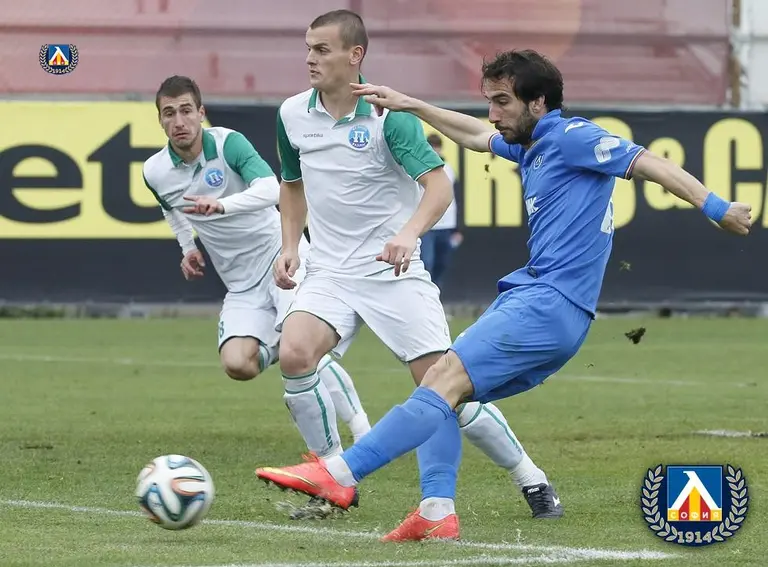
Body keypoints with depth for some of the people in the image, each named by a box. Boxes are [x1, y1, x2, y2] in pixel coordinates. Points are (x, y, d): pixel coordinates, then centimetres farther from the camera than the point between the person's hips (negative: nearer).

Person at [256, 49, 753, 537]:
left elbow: (648, 164, -11)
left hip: (550, 303, -10)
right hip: (535, 299, 10)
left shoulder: (571, 137, -6)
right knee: (441, 387, 4)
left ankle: (340, 475, -28)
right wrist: (410, 105, 39)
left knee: (446, 379, -19)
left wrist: (716, 208, -17)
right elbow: (475, 134, 39)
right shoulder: (530, 145, 21)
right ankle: (437, 513, -5)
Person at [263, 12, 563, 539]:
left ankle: (530, 477, 15)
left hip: (394, 272, -4)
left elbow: (439, 184, -20)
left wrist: (409, 233, -38)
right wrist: (290, 247, 9)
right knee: (293, 355, -24)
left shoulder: (388, 116, -13)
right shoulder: (293, 114, 3)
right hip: (330, 273, 4)